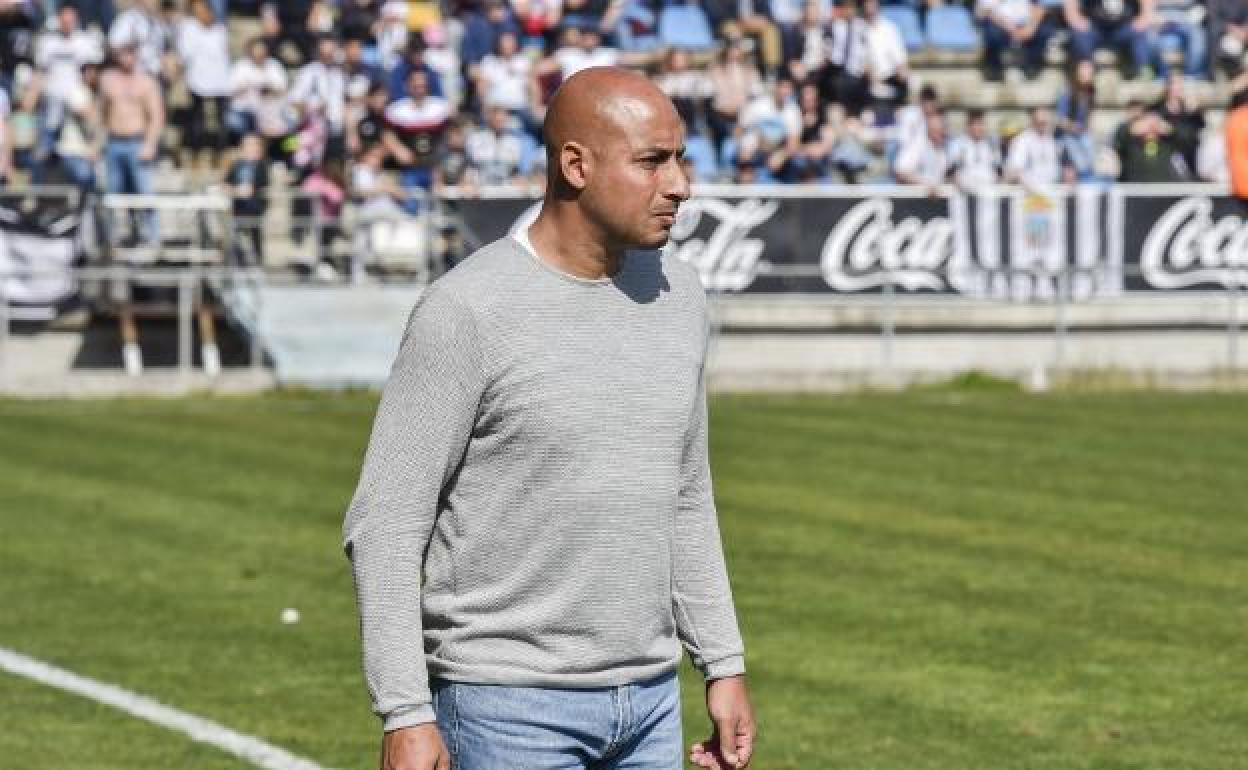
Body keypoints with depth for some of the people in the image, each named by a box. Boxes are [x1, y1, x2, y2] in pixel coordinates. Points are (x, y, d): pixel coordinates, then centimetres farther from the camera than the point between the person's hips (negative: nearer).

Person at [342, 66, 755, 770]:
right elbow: (385, 527, -12)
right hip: (508, 705, -6)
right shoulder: (468, 311, -14)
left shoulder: (677, 294, 6)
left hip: (650, 701, 6)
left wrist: (724, 663, 15)